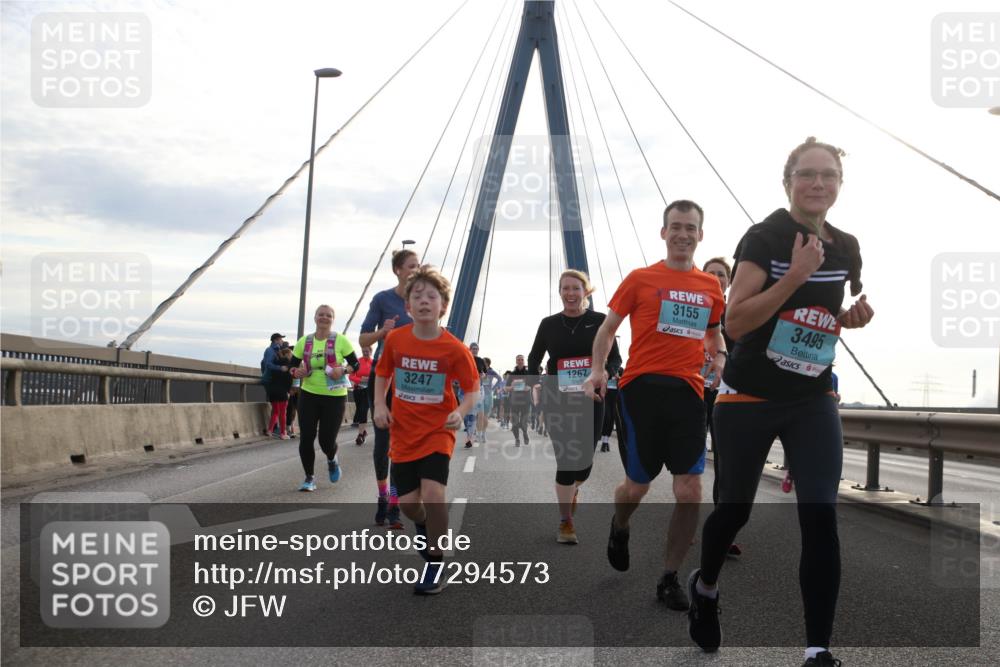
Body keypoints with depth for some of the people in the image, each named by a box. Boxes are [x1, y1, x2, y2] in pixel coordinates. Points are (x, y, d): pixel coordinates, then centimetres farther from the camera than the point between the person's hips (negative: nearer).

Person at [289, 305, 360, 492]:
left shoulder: (341, 340, -4)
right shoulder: (304, 342, 4)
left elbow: (355, 364, 0)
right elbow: (292, 366, 9)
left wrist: (343, 370, -20)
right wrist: (296, 372, -14)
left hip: (335, 397, -2)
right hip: (308, 395, 2)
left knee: (327, 440, -3)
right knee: (306, 438, -3)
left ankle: (332, 460, 34)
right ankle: (309, 478, 13)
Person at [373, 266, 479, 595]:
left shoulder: (454, 348, -13)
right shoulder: (395, 339, -5)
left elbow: (472, 389, -4)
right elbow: (382, 374, 12)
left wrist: (460, 413, -23)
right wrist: (380, 405, -4)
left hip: (437, 432, -3)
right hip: (403, 433, 3)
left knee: (433, 494, -20)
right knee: (408, 502, 4)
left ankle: (436, 563, 0)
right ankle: (424, 525, 42)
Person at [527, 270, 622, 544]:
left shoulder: (600, 321, -1)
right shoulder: (549, 324, 3)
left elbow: (615, 358, 1)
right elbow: (534, 358, 15)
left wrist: (605, 372, -20)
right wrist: (537, 380, -2)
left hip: (590, 399, 1)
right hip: (557, 400, 0)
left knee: (585, 459, 5)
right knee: (566, 458, -6)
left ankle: (572, 491, 42)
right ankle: (565, 522, 8)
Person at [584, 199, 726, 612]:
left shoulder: (711, 286, 13)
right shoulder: (641, 279, 4)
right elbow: (608, 327, 8)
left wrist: (719, 355, 7)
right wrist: (598, 369, -8)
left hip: (688, 391, 3)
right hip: (643, 388, -2)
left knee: (691, 492, -5)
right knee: (637, 486, 5)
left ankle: (670, 579, 11)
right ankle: (619, 529, 42)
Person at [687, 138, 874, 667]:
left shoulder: (846, 248, 4)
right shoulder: (763, 238, -13)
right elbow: (735, 322, -23)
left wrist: (853, 316, -1)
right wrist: (796, 274, -29)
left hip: (814, 402, 4)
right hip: (748, 400, -3)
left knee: (820, 519, -9)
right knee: (735, 510, 12)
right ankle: (705, 587, 42)